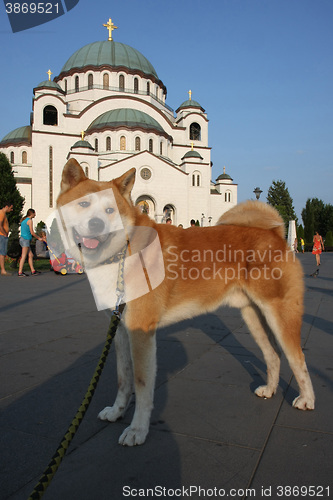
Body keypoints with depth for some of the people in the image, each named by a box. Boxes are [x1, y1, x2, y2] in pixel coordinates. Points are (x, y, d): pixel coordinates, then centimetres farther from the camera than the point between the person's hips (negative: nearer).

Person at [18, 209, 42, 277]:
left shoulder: (24, 220, 18)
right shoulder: (29, 220, -10)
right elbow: (32, 232, -12)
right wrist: (39, 238, 0)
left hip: (23, 239, 9)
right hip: (25, 239, -9)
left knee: (30, 255, 10)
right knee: (24, 256, -9)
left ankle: (33, 271, 11)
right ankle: (20, 272, -10)